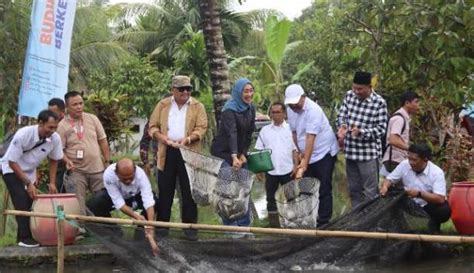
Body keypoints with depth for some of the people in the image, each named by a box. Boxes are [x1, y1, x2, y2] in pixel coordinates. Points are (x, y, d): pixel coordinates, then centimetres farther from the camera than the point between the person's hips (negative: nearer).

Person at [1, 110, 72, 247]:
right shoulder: (23, 135, -35)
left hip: (29, 171, 5)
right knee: (22, 201, -18)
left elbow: (53, 159, -3)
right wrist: (28, 183, -28)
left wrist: (52, 183, -5)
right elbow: (12, 162, -27)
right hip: (11, 169, -5)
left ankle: (22, 236, 20)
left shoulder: (55, 138, -22)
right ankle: (24, 238, -14)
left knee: (30, 201, 5)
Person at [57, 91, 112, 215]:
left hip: (97, 169, 3)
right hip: (76, 172, -3)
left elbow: (103, 141, 9)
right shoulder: (62, 126, -4)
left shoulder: (93, 119, 5)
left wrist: (108, 162, 5)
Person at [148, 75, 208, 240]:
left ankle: (190, 227, 10)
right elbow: (153, 127, 5)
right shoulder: (162, 105, 8)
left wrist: (187, 139, -21)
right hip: (167, 153, 1)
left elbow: (201, 128, -4)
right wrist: (165, 138, -13)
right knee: (165, 191, 7)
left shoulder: (197, 107, 4)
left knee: (188, 192, 3)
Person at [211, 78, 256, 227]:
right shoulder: (230, 109, -20)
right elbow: (231, 133, -34)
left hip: (240, 153, 7)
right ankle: (230, 226, -2)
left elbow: (249, 133, 7)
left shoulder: (251, 109, 3)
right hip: (223, 153, -7)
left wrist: (243, 154, -2)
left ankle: (244, 225, 15)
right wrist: (234, 157, -45)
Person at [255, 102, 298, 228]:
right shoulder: (265, 130, 6)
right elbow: (259, 150, 7)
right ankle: (273, 220, 16)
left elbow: (295, 149, 1)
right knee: (271, 196, 8)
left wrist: (296, 165, -7)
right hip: (270, 170, 2)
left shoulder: (290, 129, 1)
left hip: (287, 170, -2)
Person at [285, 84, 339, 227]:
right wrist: (301, 152, 4)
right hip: (307, 155, 7)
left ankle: (324, 222, 2)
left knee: (324, 189, -4)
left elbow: (310, 138, -30)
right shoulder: (291, 110, -1)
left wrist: (305, 162, -33)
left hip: (324, 153, -7)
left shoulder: (313, 110, -25)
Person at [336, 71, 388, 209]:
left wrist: (361, 132, -28)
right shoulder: (349, 95, 2)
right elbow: (341, 115, 8)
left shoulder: (379, 102, -13)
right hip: (350, 151, 5)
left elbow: (381, 129, -13)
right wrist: (342, 126, -15)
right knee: (354, 189, 16)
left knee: (370, 191, 1)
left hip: (368, 152, -5)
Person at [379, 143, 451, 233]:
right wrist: (385, 186, -25)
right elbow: (390, 179, -1)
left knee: (445, 210, -33)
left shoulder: (437, 172, -21)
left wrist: (419, 194, -42)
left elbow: (440, 199, -31)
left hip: (429, 205, -3)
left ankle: (433, 227, -2)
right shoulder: (404, 165, -11)